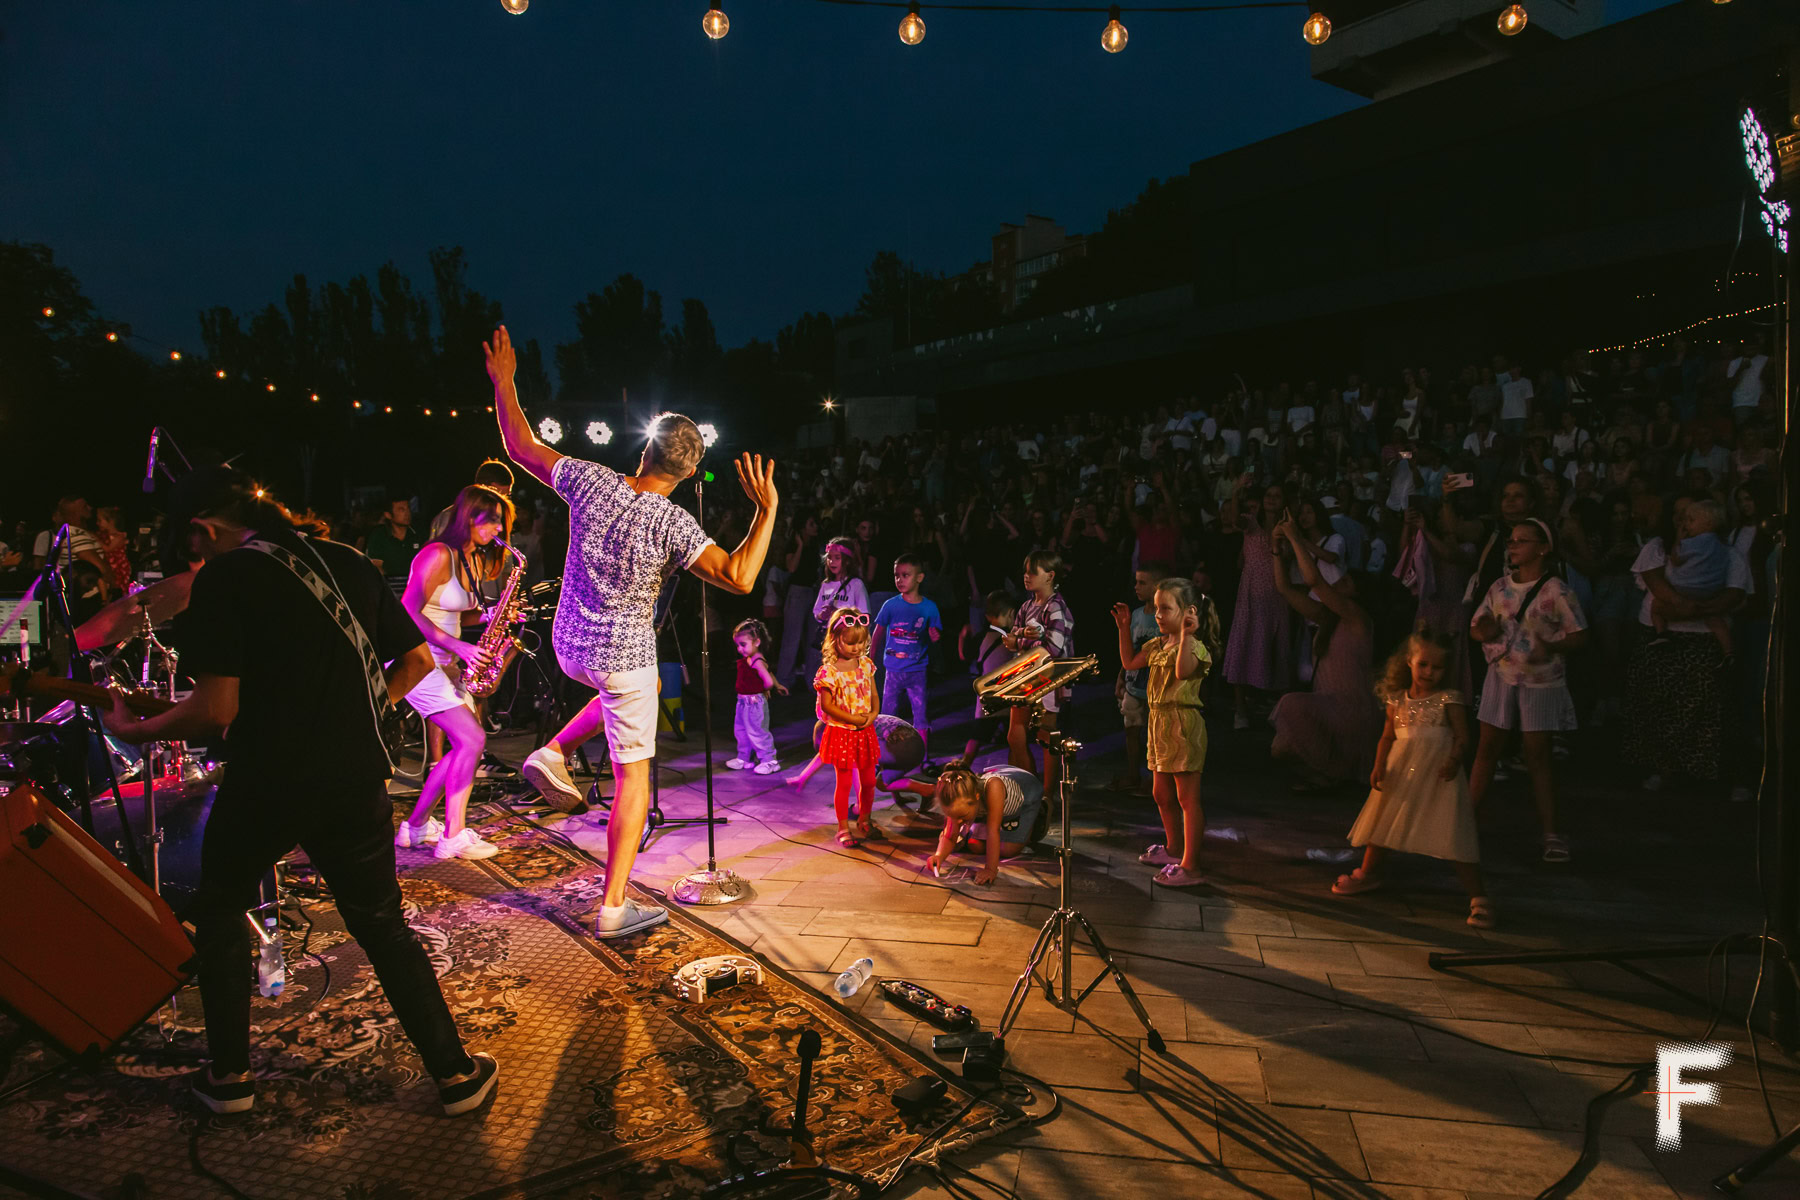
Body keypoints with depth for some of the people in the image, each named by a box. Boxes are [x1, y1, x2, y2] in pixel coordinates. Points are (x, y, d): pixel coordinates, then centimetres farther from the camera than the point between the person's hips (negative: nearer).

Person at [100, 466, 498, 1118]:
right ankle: (455, 1072, 17)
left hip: (265, 783, -4)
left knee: (218, 912, 24)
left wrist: (132, 730, 3)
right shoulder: (349, 563, 8)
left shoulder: (222, 578, -8)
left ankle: (230, 1076, 31)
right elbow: (417, 660, 11)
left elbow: (216, 709, -14)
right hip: (356, 780, 4)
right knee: (383, 926, 15)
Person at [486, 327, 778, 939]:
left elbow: (522, 448, 5)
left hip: (569, 646, 6)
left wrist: (503, 382, 17)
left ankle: (553, 754, 24)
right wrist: (767, 510, -22)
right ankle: (614, 907, 8)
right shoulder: (671, 523, -21)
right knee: (633, 777, 5)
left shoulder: (591, 482, -9)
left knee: (627, 691, 39)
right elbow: (738, 578, -27)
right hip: (624, 657, -6)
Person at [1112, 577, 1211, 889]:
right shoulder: (1157, 644, 12)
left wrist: (1185, 634, -38)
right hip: (1159, 722, 10)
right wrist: (1124, 629, 17)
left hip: (1183, 724, -9)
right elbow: (1130, 662, 22)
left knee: (1187, 798, -5)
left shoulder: (1194, 646, -14)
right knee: (1161, 793, 20)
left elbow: (1182, 670, -33)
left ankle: (1190, 866, 1)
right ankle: (1173, 849, 38)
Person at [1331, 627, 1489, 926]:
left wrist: (1453, 761, -27)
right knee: (1381, 822, 17)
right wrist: (1379, 767, -5)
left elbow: (1462, 737, -7)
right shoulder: (1397, 700, 5)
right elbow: (1388, 736, 8)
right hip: (1400, 774, 5)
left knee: (1454, 836, -9)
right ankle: (1369, 872, 39)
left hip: (1438, 776, -4)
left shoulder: (1450, 700, -6)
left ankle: (1478, 896, 2)